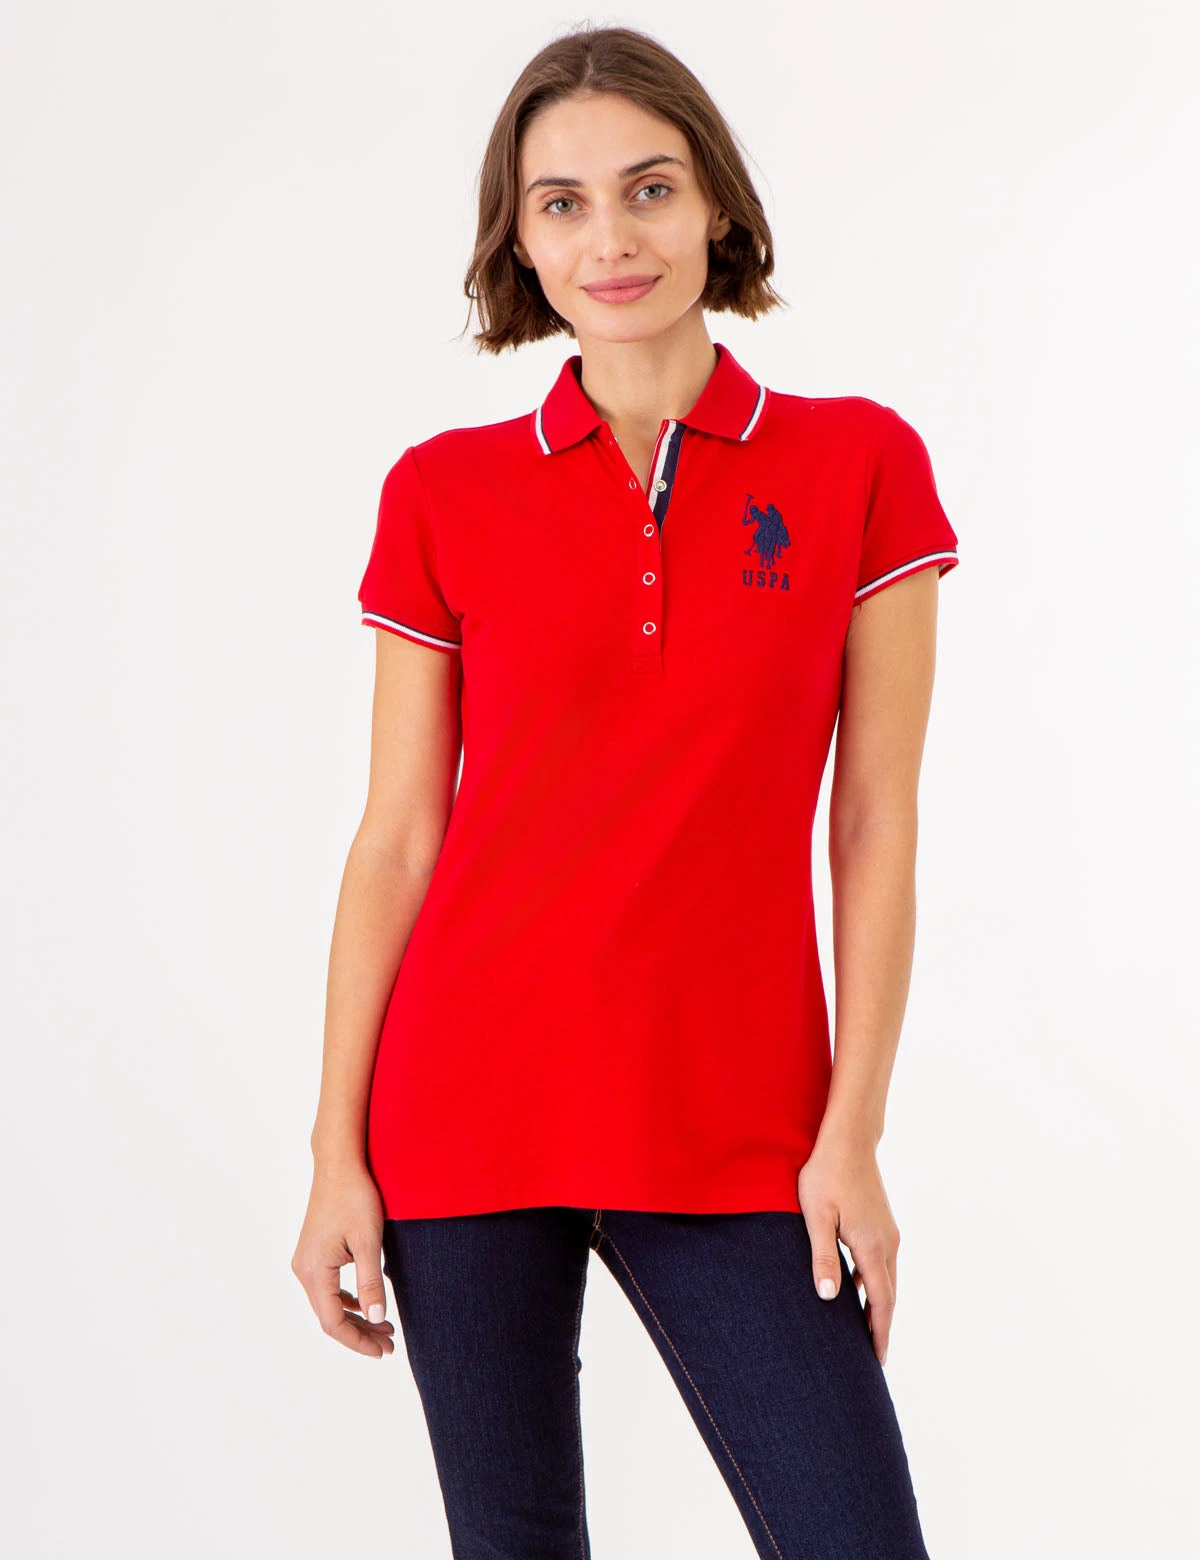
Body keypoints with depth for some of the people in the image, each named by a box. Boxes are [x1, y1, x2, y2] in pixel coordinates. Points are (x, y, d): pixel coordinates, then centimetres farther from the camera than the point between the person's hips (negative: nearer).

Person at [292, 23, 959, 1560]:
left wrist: (852, 1132, -5)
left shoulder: (860, 465, 1)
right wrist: (338, 1154, -1)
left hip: (731, 1131, 0)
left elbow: (875, 823, 0)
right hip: (472, 1110, 1)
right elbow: (395, 839, 3)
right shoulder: (445, 494, 2)